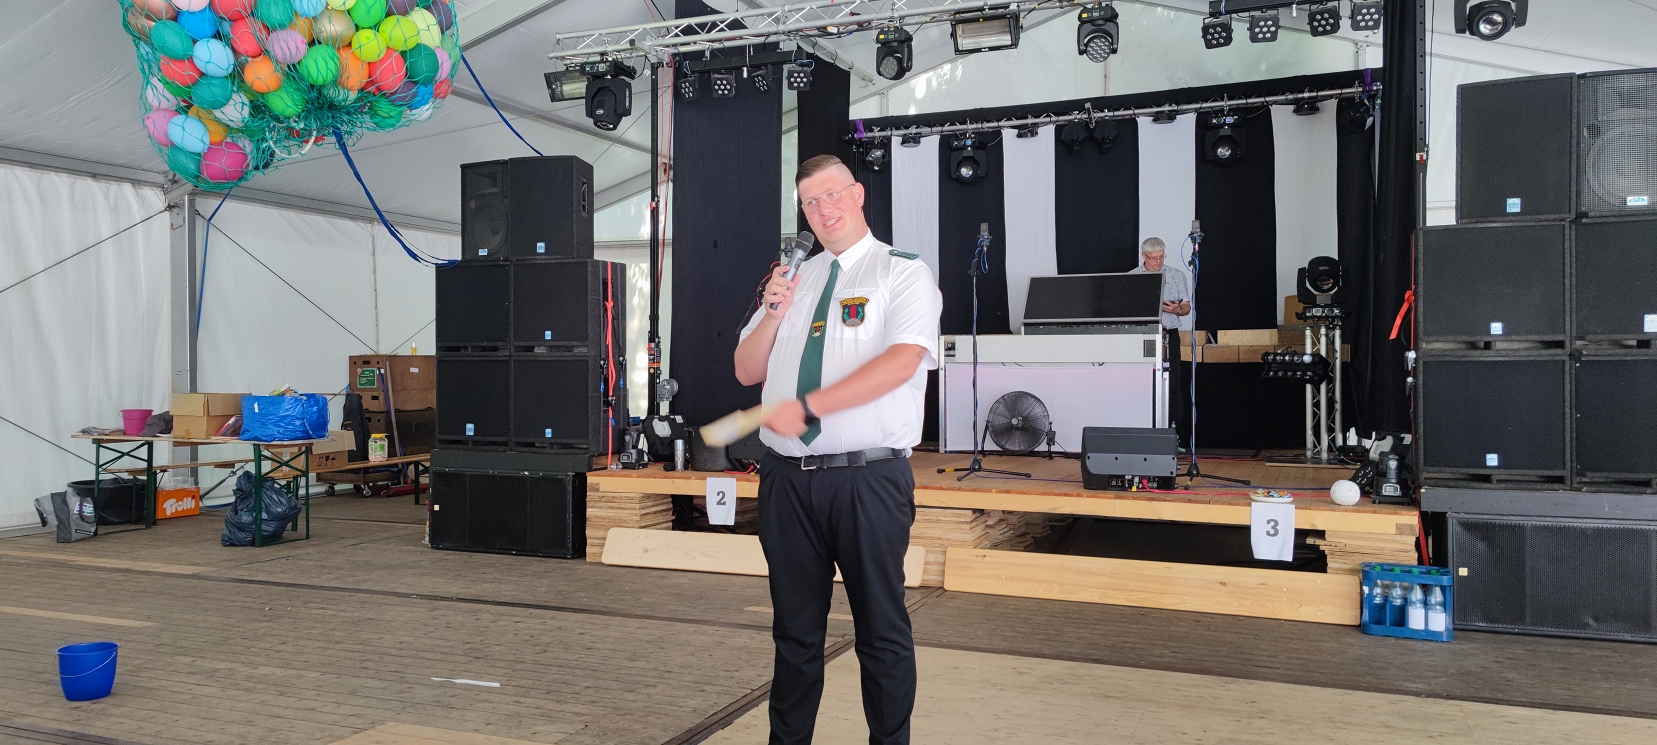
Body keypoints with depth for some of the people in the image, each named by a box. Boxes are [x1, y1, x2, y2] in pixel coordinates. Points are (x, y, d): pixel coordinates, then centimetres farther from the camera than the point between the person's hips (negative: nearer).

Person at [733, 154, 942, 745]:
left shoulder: (903, 274, -1)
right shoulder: (794, 280, 18)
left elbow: (902, 360, -17)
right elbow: (746, 371, 16)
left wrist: (808, 408, -20)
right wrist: (773, 313, -2)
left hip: (869, 479, -5)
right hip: (788, 477, 5)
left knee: (881, 629, 4)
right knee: (796, 629, 14)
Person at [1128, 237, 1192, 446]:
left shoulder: (1176, 275, 9)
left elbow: (1187, 307, 10)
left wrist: (1177, 309, -13)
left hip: (1169, 335, 0)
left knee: (1172, 386, -4)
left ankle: (1175, 431, 1)